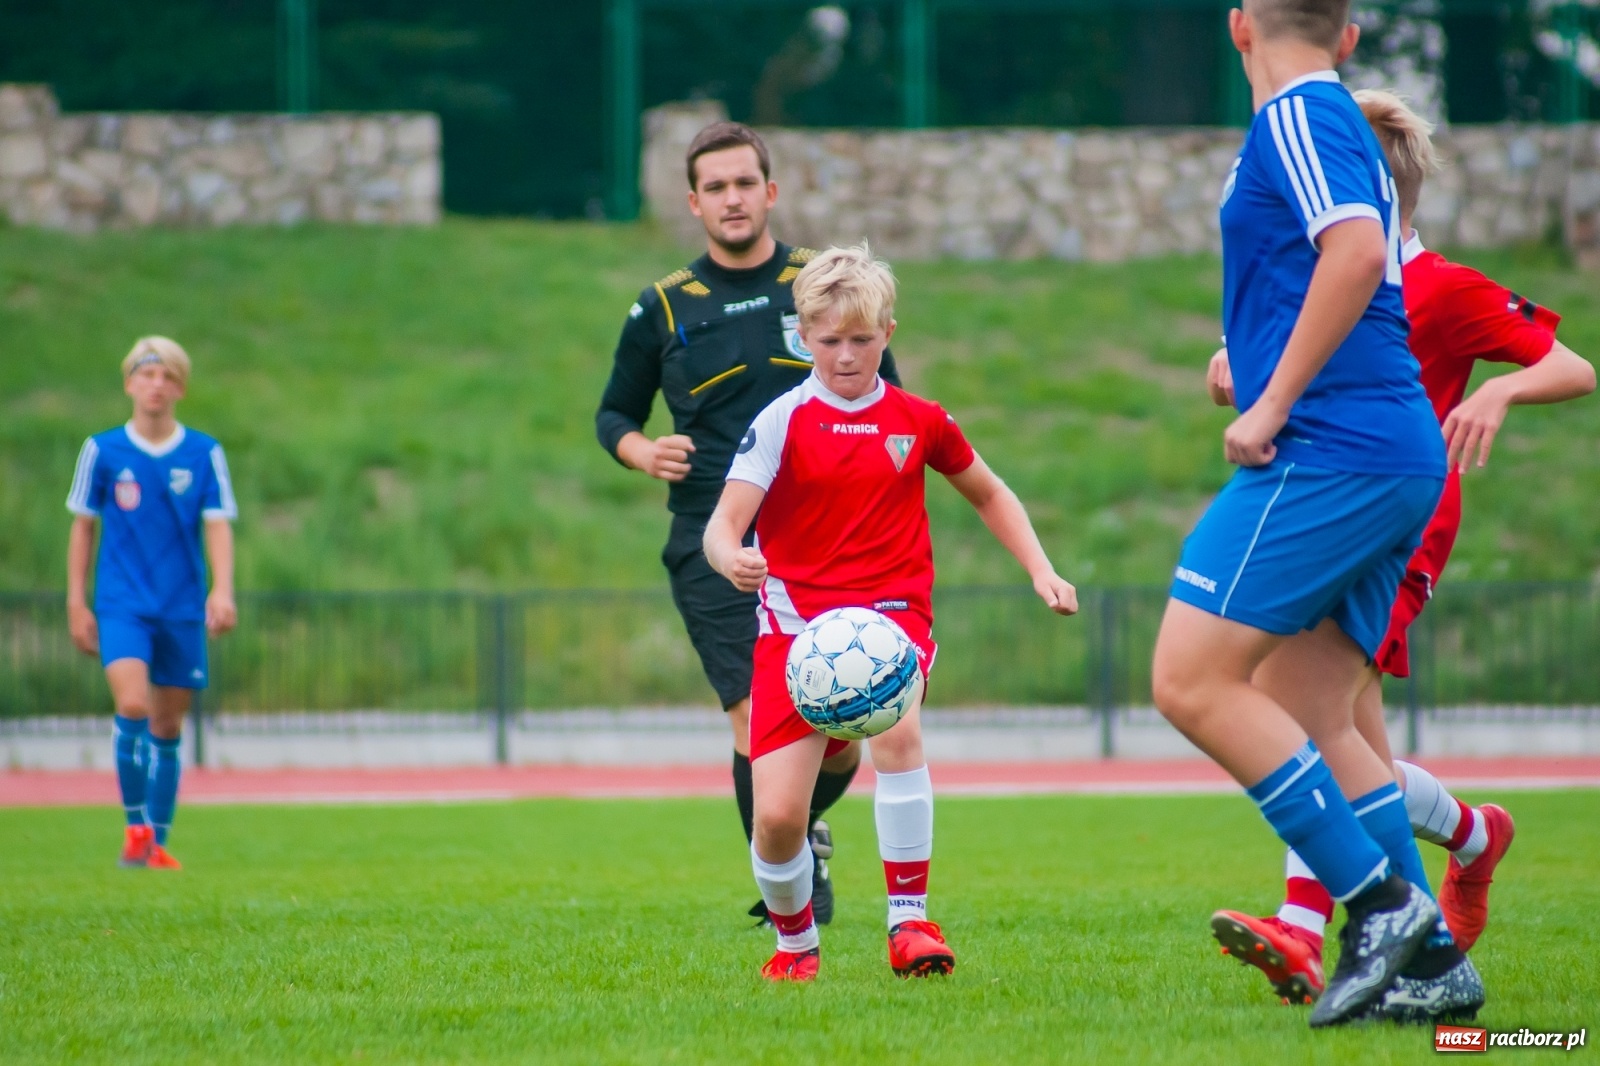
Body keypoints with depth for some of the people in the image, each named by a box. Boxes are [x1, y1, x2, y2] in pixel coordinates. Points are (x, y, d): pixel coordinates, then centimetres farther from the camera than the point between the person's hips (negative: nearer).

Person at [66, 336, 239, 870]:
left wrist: (222, 591, -15)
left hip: (184, 610, 1)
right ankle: (134, 825, -4)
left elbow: (218, 525, 0)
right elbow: (83, 526, 8)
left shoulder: (204, 454, 2)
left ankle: (156, 842, 15)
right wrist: (77, 604, 5)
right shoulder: (102, 451, 1)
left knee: (166, 729, 5)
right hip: (122, 604, -1)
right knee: (132, 706, -20)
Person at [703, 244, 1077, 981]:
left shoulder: (920, 421, 5)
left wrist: (1040, 571, 12)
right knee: (777, 817, -10)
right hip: (797, 615, -1)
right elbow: (724, 523, -14)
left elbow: (988, 493, 23)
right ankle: (794, 942, 22)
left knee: (896, 729, -33)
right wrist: (732, 559, -37)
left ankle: (909, 921, -19)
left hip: (890, 610, 1)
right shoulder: (783, 421, -5)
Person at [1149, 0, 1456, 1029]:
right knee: (1303, 718, 10)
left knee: (1191, 682, -11)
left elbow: (1360, 249, -22)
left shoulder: (1293, 120, -7)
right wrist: (1256, 365, 26)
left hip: (1328, 450, -9)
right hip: (1400, 456, 9)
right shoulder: (1351, 133, 22)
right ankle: (1431, 955, 4)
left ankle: (1381, 901, -13)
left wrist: (1275, 404, -19)